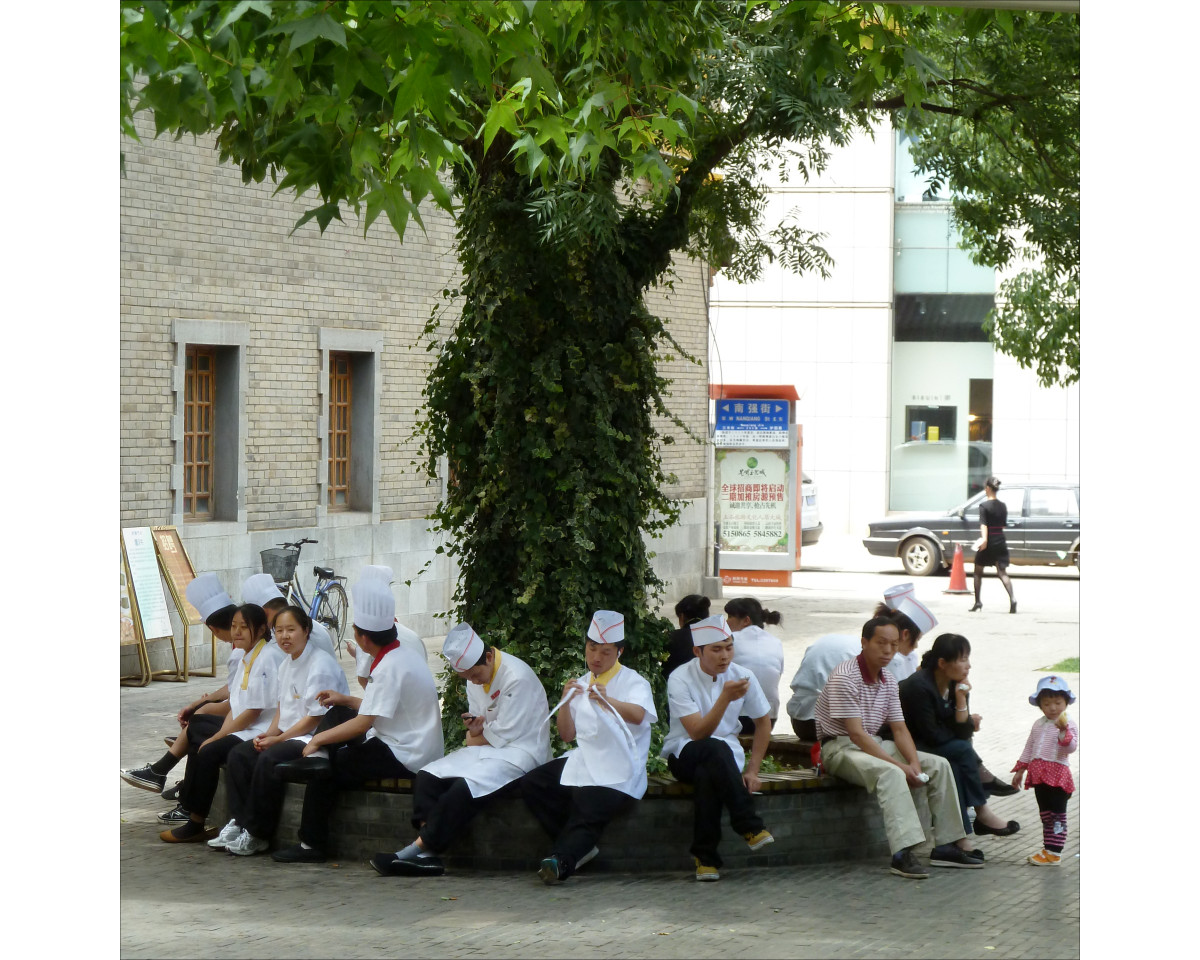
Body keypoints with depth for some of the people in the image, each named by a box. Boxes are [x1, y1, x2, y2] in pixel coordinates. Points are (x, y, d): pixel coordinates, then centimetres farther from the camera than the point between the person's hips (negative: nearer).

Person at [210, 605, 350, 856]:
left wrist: (279, 738, -15)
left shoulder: (321, 666, -16)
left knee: (269, 760, -30)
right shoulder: (286, 664, 13)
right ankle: (239, 822, -9)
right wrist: (270, 732, 1)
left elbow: (316, 718, -18)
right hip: (288, 734, 9)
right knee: (238, 754, -8)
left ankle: (257, 835, -21)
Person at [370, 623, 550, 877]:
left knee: (465, 787, -34)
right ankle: (427, 855, -27)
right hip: (486, 750, 9)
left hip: (518, 753, -9)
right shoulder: (475, 679, 11)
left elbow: (504, 734, -16)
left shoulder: (517, 677, -17)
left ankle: (420, 847, -26)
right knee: (427, 777, -13)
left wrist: (474, 738, -1)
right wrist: (474, 727, -7)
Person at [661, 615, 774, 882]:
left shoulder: (742, 676, -2)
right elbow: (698, 734, -23)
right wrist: (726, 697, -33)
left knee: (706, 776, -36)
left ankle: (705, 857, -29)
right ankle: (750, 826, -36)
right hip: (684, 756, -3)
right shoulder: (680, 679, -14)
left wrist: (752, 770, 4)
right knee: (715, 749, -39)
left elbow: (763, 722, 12)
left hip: (727, 755, 3)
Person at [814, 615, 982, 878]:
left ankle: (948, 844, -3)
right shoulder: (844, 677, -18)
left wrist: (914, 762, -13)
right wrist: (898, 765, -26)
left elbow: (899, 729, 7)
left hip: (874, 745, 9)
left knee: (938, 765, -3)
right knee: (891, 774, -36)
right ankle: (903, 854, -46)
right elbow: (856, 733, -23)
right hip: (840, 748, -9)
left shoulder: (888, 681, 9)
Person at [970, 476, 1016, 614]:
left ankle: (977, 602, 16)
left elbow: (983, 525, -22)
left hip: (988, 542, -5)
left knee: (978, 572, 13)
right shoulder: (1003, 506, 9)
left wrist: (984, 539, -32)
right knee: (1002, 573, -1)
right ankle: (1012, 599, -22)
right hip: (1000, 542, 5)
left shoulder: (984, 506, -9)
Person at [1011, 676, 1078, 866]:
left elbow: (1072, 747, -21)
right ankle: (1048, 850, 20)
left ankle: (1054, 853, -4)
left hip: (1058, 774, -7)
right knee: (1045, 814, 13)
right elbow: (1029, 748, 21)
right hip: (1039, 775, 7)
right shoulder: (1039, 724, 14)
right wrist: (1020, 770, 20)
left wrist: (1064, 731, -36)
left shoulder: (1068, 724, -7)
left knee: (1057, 814, -4)